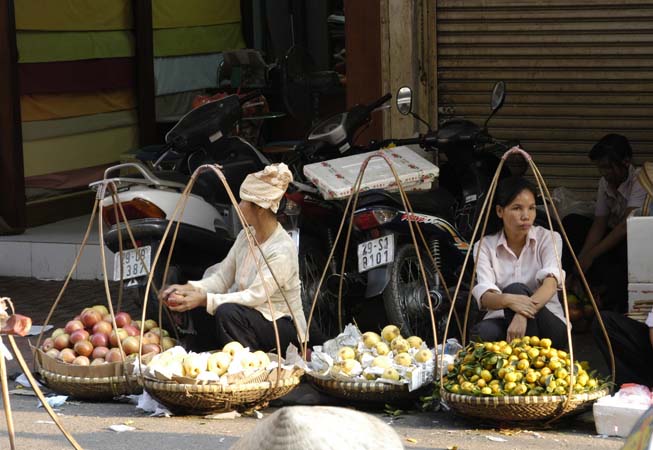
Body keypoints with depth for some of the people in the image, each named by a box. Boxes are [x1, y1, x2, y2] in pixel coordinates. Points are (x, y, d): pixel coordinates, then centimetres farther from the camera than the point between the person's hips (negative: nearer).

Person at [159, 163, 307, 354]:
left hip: (285, 326, -9)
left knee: (227, 312, -30)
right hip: (252, 316, 9)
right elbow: (222, 278, 6)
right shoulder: (246, 236, 6)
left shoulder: (282, 249, -21)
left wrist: (204, 300, -28)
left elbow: (255, 297, -25)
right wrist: (188, 288, -12)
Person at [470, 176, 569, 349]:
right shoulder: (485, 246, 1)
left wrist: (523, 315, -40)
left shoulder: (548, 238, -1)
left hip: (548, 324, 0)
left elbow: (551, 283, -21)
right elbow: (484, 297, -14)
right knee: (482, 333, -34)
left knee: (516, 289, -30)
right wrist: (509, 300, -40)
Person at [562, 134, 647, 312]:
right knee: (571, 223, -8)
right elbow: (599, 225, -4)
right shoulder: (605, 183, -1)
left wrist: (590, 255, -33)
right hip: (615, 237, 8)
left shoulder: (640, 182, -22)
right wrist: (580, 264, -17)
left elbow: (626, 225, -31)